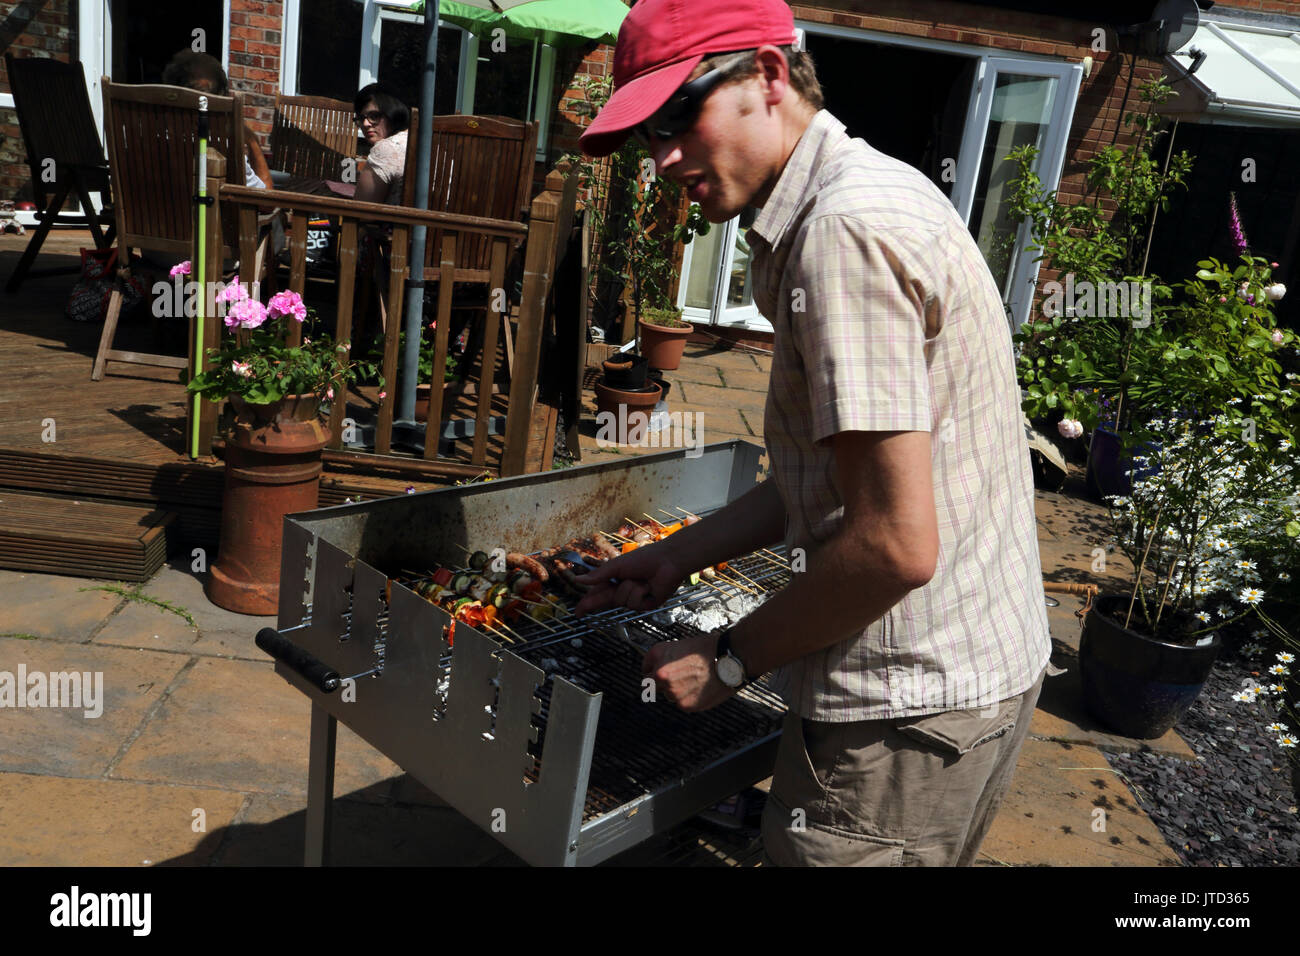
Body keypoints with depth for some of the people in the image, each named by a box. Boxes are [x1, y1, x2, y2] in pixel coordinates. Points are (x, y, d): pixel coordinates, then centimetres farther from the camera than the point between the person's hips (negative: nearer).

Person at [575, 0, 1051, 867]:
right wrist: (679, 556, 13)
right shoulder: (869, 194, 12)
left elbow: (895, 545, -26)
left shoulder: (845, 228, -22)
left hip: (908, 711, -10)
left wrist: (731, 660, -12)